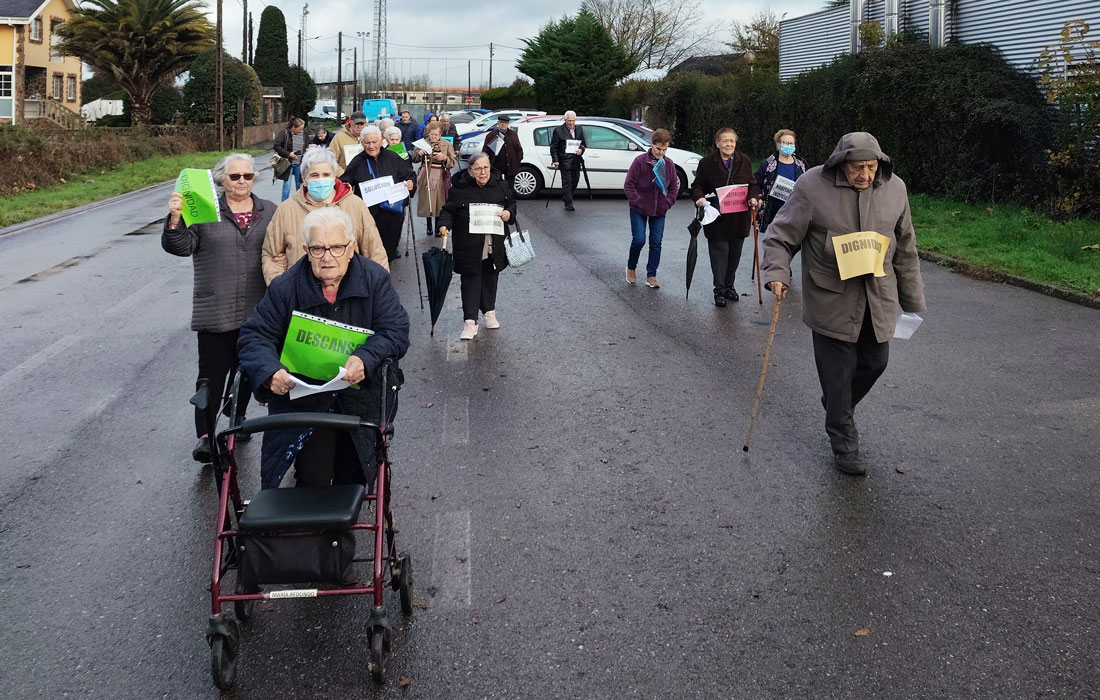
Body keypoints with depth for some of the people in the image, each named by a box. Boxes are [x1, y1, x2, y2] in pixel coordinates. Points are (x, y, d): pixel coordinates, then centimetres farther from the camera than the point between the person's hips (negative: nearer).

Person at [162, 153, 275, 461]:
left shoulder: (269, 211, 9)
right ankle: (205, 436, 0)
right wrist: (174, 219, -23)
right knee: (212, 372, -5)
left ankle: (239, 418, 33)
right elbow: (181, 246, -5)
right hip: (216, 311, -3)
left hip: (256, 310, 3)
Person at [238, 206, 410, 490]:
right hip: (303, 400, -1)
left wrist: (365, 358, -31)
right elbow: (254, 337, -5)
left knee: (354, 481, 10)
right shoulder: (285, 288, -6)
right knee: (313, 480, -14)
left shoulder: (375, 279, -6)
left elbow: (395, 331, -11)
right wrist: (270, 372, -27)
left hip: (360, 400, 1)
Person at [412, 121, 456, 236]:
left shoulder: (447, 145, 3)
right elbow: (413, 159, 8)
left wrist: (445, 158, -19)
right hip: (426, 177, 1)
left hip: (440, 178, -1)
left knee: (439, 201, -1)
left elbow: (453, 162, 0)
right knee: (427, 202, 3)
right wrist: (419, 153, -12)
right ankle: (429, 226, 16)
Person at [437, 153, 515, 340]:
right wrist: (445, 225, -21)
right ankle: (470, 322, -6)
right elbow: (448, 211, -3)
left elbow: (512, 203, 18)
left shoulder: (500, 187, 5)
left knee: (491, 278, 15)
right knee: (471, 280, -6)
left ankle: (489, 312, 34)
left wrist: (509, 213, -3)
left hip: (494, 246, 4)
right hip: (469, 246, -4)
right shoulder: (460, 189, -6)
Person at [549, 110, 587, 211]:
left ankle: (566, 199, 31)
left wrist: (581, 150, -4)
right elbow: (553, 147, -4)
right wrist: (555, 160, -12)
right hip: (564, 161, -5)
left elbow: (584, 143, 19)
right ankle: (568, 203, -3)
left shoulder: (579, 130, 10)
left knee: (575, 180, 11)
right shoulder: (559, 131, -5)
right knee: (567, 182, -7)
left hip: (576, 161, 5)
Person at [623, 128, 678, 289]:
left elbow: (674, 186, 11)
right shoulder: (640, 161, -11)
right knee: (639, 239, -7)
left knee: (656, 243, 3)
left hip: (659, 210, 4)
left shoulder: (669, 164, 1)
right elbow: (629, 184, -9)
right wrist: (638, 202, -14)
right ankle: (631, 268, 19)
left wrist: (668, 203, -1)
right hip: (639, 209, -4)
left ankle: (651, 276, 11)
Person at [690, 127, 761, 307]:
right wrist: (699, 198, -20)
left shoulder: (745, 161, 6)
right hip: (716, 218, -3)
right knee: (719, 252, -4)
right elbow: (698, 185, 1)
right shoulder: (707, 163, -2)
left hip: (739, 217, 3)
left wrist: (754, 197, -10)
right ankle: (719, 290, 3)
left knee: (734, 253, 11)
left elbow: (752, 184, 10)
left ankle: (729, 286, 27)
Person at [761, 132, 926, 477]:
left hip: (878, 301, 4)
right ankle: (844, 445, 17)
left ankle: (837, 408, 42)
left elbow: (905, 250, 10)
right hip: (832, 302, -4)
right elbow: (782, 236, -5)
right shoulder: (813, 186, -13)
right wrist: (777, 273, -22)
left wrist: (912, 301, 13)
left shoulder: (894, 189, 0)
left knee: (874, 363, 14)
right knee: (838, 373, 1)